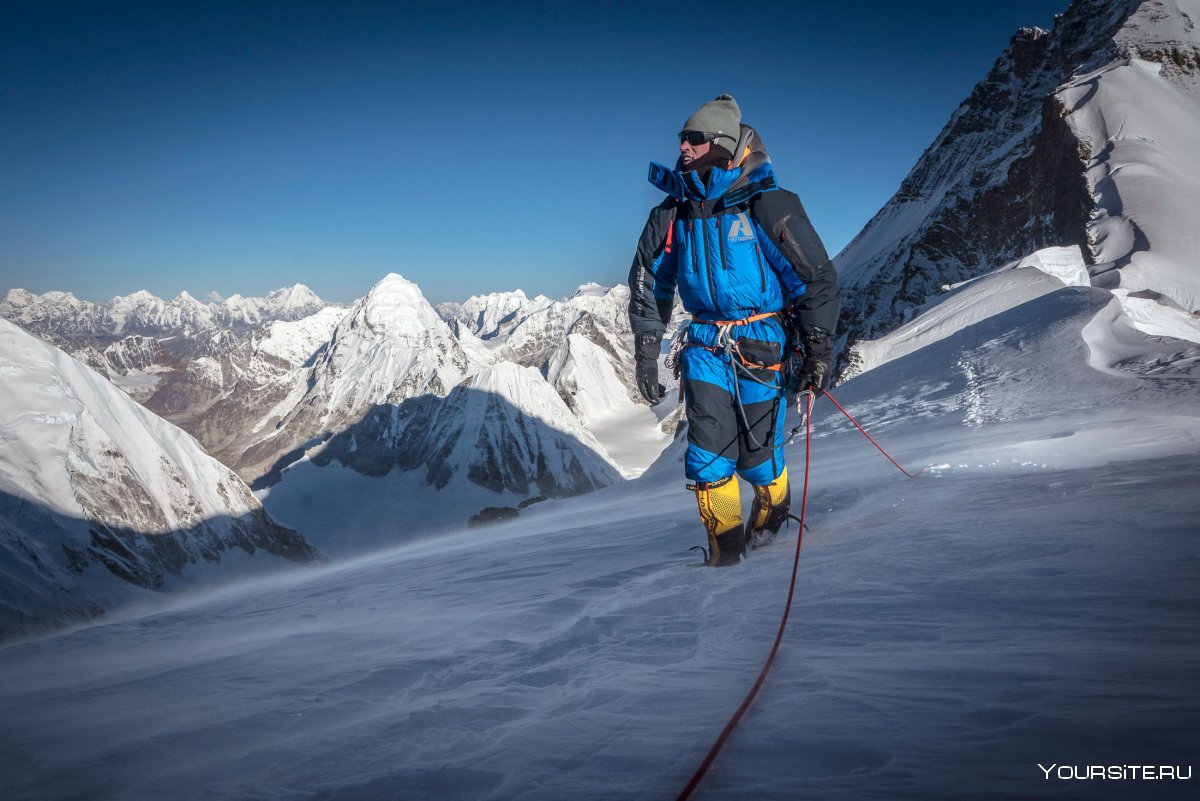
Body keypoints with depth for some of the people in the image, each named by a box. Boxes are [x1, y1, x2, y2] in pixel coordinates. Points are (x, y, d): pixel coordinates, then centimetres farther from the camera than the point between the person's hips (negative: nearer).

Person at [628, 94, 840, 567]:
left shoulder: (768, 207, -10)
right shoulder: (673, 215, 4)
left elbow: (818, 277, -5)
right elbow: (648, 286, 15)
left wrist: (817, 347, -10)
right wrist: (646, 354, 11)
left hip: (762, 342, -3)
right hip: (705, 344, 4)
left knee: (756, 450, 1)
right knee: (707, 445, -7)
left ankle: (773, 509, 34)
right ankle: (725, 539, 11)